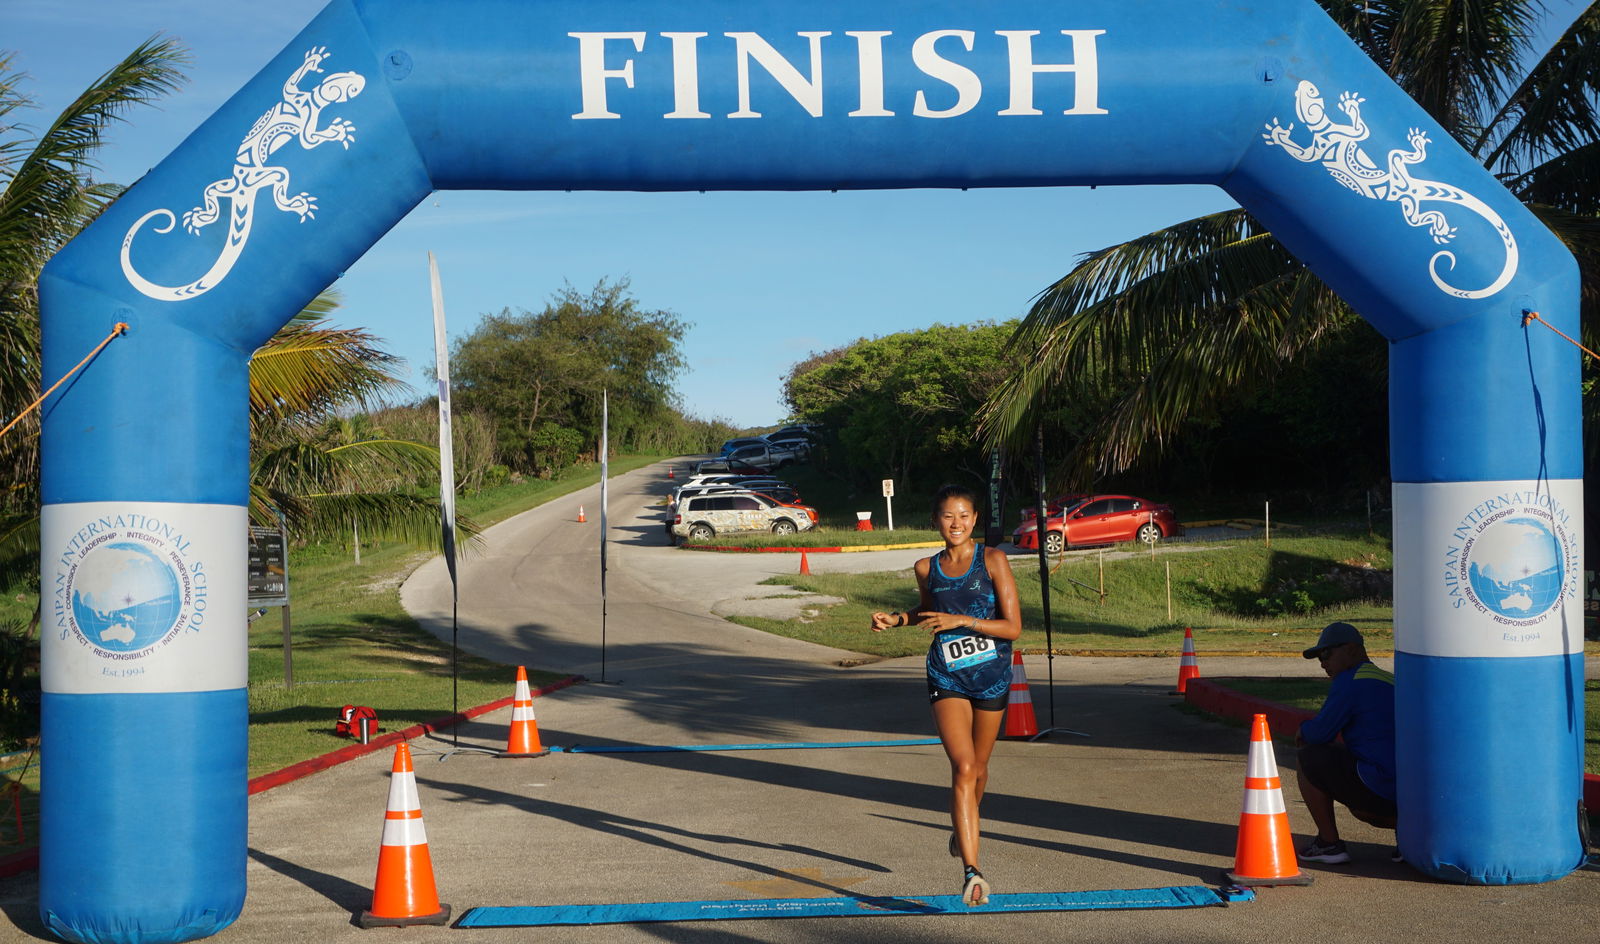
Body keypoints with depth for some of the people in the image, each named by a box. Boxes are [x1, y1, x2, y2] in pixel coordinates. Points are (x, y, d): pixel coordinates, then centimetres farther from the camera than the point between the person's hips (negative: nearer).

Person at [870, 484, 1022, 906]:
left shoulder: (992, 561, -6)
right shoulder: (927, 569, 3)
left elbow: (1013, 627, -11)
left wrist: (962, 620, -20)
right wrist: (897, 619, 6)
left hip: (991, 677, 0)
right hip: (947, 680, 0)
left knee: (978, 769, 16)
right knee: (962, 767, -17)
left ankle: (961, 829, 48)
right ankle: (971, 872, -22)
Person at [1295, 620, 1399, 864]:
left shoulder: (1350, 681, -8)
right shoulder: (1389, 681, 20)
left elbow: (1321, 732, -8)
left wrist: (1304, 731, 15)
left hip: (1380, 787, -9)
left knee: (1308, 759, 6)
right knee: (1358, 806, 36)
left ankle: (1329, 844, 9)